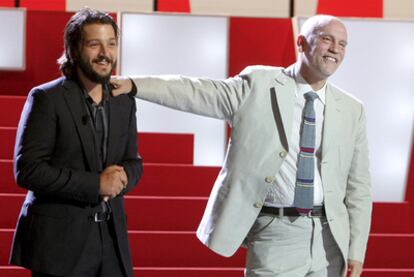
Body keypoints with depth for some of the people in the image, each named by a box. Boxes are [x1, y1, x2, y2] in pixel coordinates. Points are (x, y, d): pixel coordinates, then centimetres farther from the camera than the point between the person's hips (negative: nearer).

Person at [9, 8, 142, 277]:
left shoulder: (124, 101, 10)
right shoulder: (46, 98, -8)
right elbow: (27, 170, -14)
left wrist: (121, 179, -9)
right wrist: (95, 184, -18)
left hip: (111, 235, 5)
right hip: (60, 238, -5)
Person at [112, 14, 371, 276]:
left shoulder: (351, 110, 7)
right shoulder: (258, 85, -1)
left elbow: (359, 186, 8)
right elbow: (197, 92, -7)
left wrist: (356, 251, 3)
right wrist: (133, 84, -18)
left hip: (328, 238, 3)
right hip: (275, 236, -3)